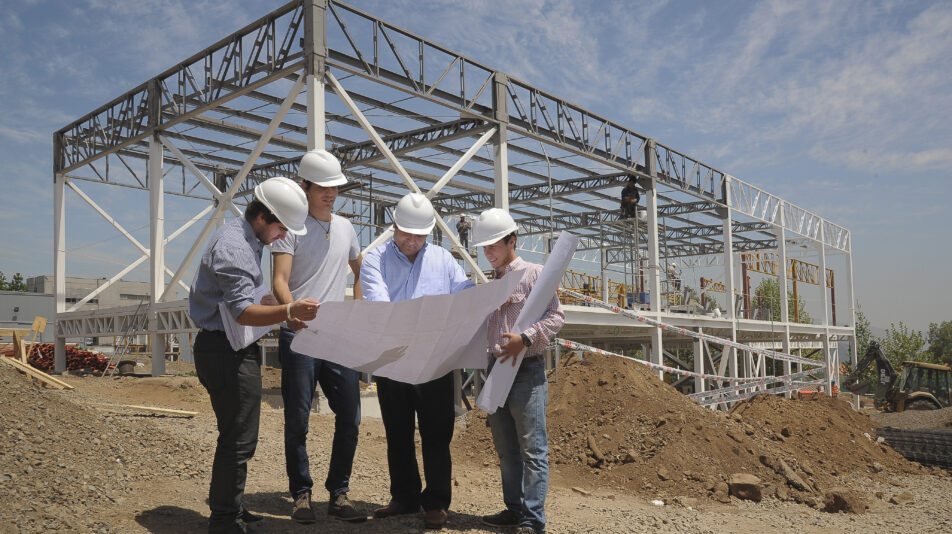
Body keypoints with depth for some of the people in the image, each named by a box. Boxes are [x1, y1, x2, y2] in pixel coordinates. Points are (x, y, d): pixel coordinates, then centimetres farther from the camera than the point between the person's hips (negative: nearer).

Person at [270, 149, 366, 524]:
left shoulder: (345, 228, 16)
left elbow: (359, 272, 29)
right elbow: (279, 279, -12)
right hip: (299, 336, -5)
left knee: (349, 416, 3)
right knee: (298, 420, 2)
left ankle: (338, 495, 14)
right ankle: (301, 495, 15)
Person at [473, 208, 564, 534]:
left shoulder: (533, 274, -4)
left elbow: (555, 317, -12)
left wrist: (525, 339, -24)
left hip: (526, 370, -7)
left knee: (532, 449, -4)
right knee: (505, 448, 12)